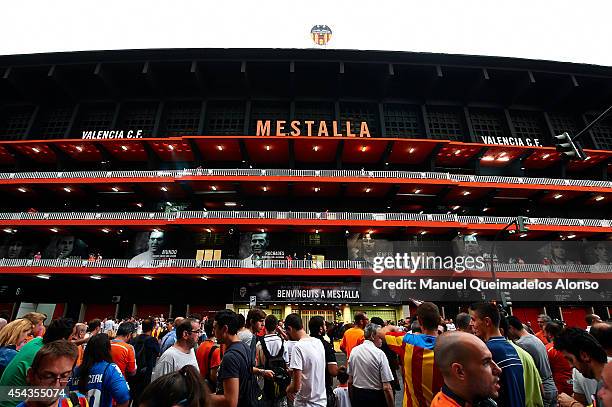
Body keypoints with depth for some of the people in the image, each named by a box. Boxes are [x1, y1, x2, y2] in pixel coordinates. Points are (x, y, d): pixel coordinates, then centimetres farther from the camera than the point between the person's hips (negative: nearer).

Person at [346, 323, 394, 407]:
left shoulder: (354, 351, -3)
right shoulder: (380, 354, -19)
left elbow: (350, 381, 5)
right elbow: (387, 388, -21)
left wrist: (352, 400, 16)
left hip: (357, 395, 5)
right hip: (376, 397, -4)